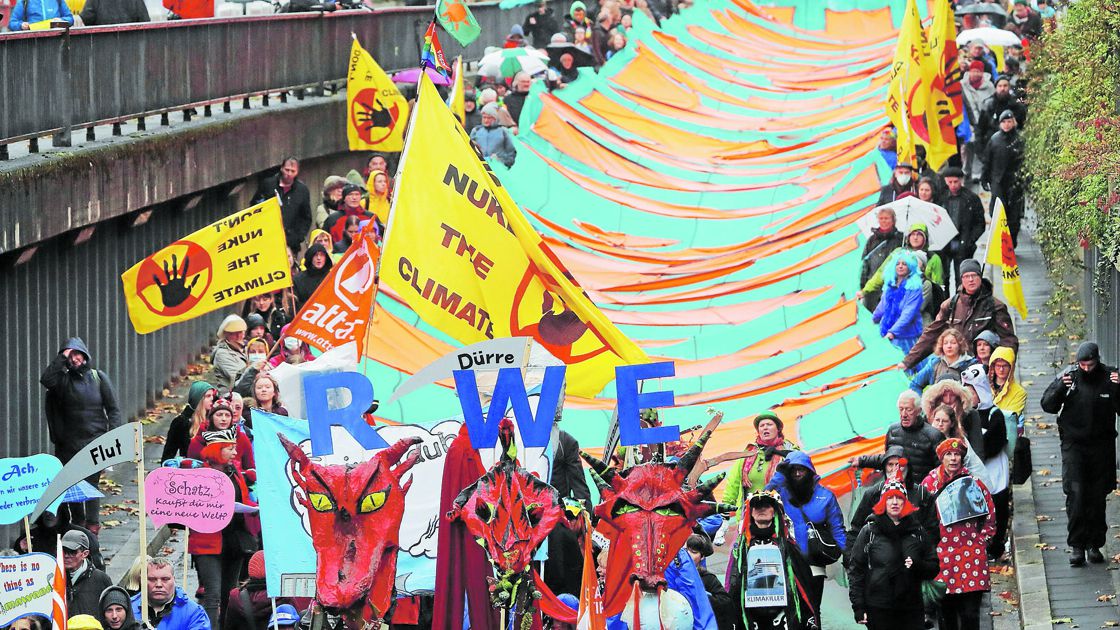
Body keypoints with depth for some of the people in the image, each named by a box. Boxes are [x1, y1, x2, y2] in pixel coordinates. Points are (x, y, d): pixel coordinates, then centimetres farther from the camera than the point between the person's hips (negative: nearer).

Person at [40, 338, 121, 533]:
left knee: (91, 482, -8)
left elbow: (113, 409, 5)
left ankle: (92, 523, -5)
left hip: (95, 440, -2)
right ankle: (77, 522, 15)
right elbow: (46, 379, -19)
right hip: (69, 442, 2)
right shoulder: (63, 379, 4)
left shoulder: (99, 378, 4)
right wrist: (61, 358, -15)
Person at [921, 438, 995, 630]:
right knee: (946, 612, 7)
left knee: (970, 613, -3)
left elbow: (989, 514, 11)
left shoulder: (973, 482, 3)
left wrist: (981, 539, 5)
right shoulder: (930, 483, 4)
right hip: (941, 555, 1)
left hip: (970, 553, -1)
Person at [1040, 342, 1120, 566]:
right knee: (1075, 493, -10)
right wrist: (1059, 388, -19)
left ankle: (1094, 544, 16)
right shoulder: (1069, 375, -3)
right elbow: (1047, 405, -1)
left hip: (1102, 445, 1)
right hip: (1073, 444, -1)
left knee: (1097, 497, 6)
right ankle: (1076, 545, -6)